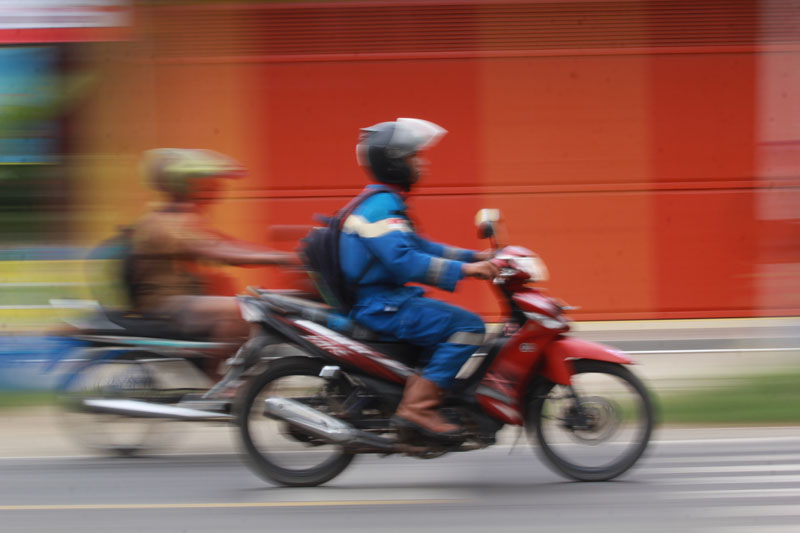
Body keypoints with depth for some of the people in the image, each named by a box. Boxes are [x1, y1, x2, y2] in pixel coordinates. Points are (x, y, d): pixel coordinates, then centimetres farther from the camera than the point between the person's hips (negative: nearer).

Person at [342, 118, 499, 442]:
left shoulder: (385, 203, 18)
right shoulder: (381, 207, -16)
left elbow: (418, 246, 23)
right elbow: (401, 260, -29)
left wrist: (474, 257, 14)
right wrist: (463, 269, -30)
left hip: (385, 299, 11)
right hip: (379, 304, -11)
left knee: (454, 322, 22)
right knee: (469, 326, -17)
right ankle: (417, 407, -22)